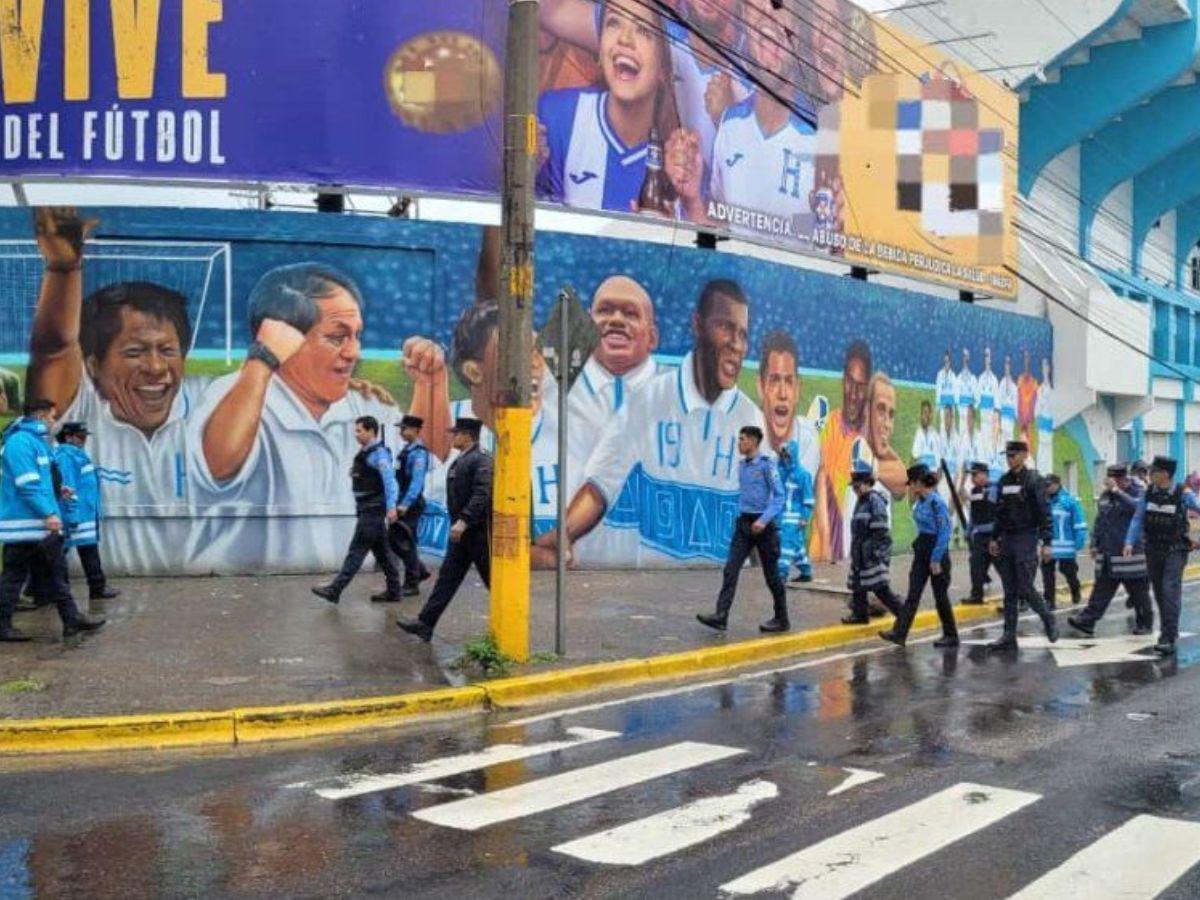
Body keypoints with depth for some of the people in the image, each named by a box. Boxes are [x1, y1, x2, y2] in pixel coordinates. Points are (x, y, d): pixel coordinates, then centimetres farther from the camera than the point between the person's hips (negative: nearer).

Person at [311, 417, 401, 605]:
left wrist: (391, 506, -34)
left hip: (373, 511, -10)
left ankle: (334, 590, -6)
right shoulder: (365, 453, 15)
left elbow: (389, 480, -24)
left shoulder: (379, 453, -14)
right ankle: (393, 591, 17)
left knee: (356, 551, -7)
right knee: (381, 551, 12)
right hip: (367, 510, 10)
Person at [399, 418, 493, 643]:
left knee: (493, 579, 3)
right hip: (461, 532, 9)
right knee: (447, 577, 6)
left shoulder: (481, 461, -16)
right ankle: (425, 623, 5)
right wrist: (458, 523, 20)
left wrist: (464, 521, -31)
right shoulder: (459, 461, 14)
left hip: (479, 532, -9)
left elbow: (482, 495, -26)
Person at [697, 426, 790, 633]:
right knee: (731, 569, -5)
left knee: (771, 574, 4)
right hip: (743, 523, 6)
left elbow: (779, 496, -13)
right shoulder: (742, 465, 11)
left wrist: (764, 520, -22)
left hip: (763, 525, -6)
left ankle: (781, 620, 17)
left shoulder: (766, 464, -10)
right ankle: (721, 616, -10)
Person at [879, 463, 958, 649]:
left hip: (937, 552, -8)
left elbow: (944, 532, -18)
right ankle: (899, 633, -4)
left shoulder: (936, 502, -17)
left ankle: (951, 636, 16)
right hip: (921, 552, 8)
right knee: (913, 594, 1)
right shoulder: (920, 502, 8)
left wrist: (936, 560, -19)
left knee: (940, 595, 3)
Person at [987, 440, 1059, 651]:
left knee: (1025, 589, -7)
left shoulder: (1033, 480, -7)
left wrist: (1046, 542, -14)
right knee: (1010, 592, 6)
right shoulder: (1004, 481, 11)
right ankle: (1009, 636, 9)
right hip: (1006, 539, 6)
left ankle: (1049, 620, 17)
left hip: (1026, 539, -6)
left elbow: (1044, 512, -10)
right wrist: (995, 538, 15)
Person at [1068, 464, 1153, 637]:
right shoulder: (1105, 496, 13)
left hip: (1130, 553, -5)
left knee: (1138, 592, 6)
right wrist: (1095, 544, 17)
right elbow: (1099, 521, 21)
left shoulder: (1138, 493, -6)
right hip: (1107, 555, 5)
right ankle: (1087, 621, -1)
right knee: (1101, 589, 2)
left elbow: (1136, 507, -29)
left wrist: (1116, 490, -26)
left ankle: (1145, 624, 19)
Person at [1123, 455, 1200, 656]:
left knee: (1170, 592, -13)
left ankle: (1168, 639, -13)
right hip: (1153, 549, 5)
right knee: (1159, 592, 13)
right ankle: (1170, 630, 30)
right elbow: (1137, 518, -1)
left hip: (1175, 550, -5)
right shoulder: (1148, 493, -2)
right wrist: (1130, 543, -10)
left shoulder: (1183, 494, -13)